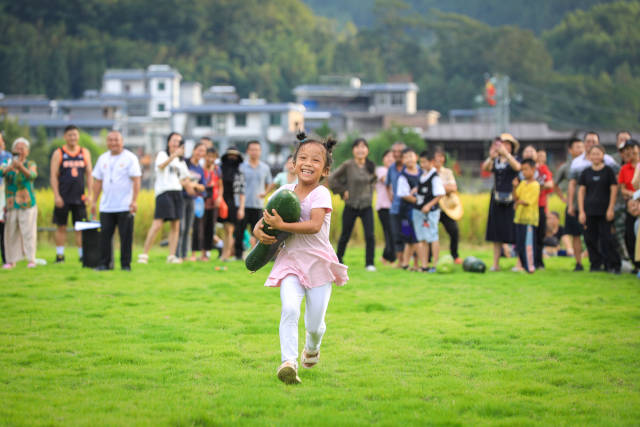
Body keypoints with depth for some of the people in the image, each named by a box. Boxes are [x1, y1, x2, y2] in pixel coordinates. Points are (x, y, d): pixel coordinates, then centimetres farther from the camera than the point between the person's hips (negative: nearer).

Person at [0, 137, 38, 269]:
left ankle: (31, 259, -5)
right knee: (11, 232, 0)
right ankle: (11, 260, 6)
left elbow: (32, 175, -17)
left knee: (28, 232, -7)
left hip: (27, 204, -2)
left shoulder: (31, 164, 4)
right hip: (11, 204, 2)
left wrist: (21, 167, -36)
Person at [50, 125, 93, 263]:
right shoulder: (58, 154, 1)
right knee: (61, 227, 2)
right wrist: (56, 196, -11)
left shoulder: (85, 153, 9)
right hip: (63, 198, -2)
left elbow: (89, 175, 10)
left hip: (79, 198, 2)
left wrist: (89, 193, 0)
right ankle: (59, 255, 7)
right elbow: (54, 176, -2)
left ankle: (82, 255, 3)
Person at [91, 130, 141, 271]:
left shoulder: (130, 158, -2)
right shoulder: (103, 159, 13)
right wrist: (94, 201, 12)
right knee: (105, 234, 2)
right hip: (106, 206, 4)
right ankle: (105, 263, 9)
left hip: (125, 206, -4)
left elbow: (136, 180, -7)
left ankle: (126, 264, 4)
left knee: (126, 236, -2)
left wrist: (134, 201, -15)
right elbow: (98, 181, 17)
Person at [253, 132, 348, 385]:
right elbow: (269, 216, 18)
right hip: (291, 261, 2)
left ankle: (312, 348, 39)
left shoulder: (320, 194, -10)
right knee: (290, 309, -23)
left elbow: (315, 225, -24)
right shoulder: (285, 191, 6)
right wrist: (258, 229, -5)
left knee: (314, 324, 4)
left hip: (318, 262, -2)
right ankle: (288, 362, -27)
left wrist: (281, 226, -29)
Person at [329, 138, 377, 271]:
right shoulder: (348, 165, -10)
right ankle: (338, 259, 28)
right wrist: (343, 191, -6)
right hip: (351, 206, -2)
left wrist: (369, 195, 10)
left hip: (366, 206, 2)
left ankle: (369, 263, -3)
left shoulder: (371, 166, 1)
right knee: (345, 236, 8)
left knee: (370, 235, -10)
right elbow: (332, 179, -4)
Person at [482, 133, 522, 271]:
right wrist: (491, 157, -25)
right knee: (496, 233, 5)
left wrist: (506, 153, -30)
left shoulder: (513, 160, 1)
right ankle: (495, 263, 9)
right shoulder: (496, 161, 11)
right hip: (497, 198, 4)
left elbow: (517, 167, -21)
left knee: (515, 233, -7)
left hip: (511, 199, -4)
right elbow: (485, 168, -7)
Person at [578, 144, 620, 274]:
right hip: (589, 211, 3)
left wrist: (610, 209, -7)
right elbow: (581, 191, 7)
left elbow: (614, 190, -1)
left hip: (604, 211, -3)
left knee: (606, 239, -6)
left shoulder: (608, 171, 0)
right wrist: (581, 211, 0)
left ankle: (613, 265, 0)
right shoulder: (586, 172, 7)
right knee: (590, 239, 2)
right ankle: (595, 264, 12)